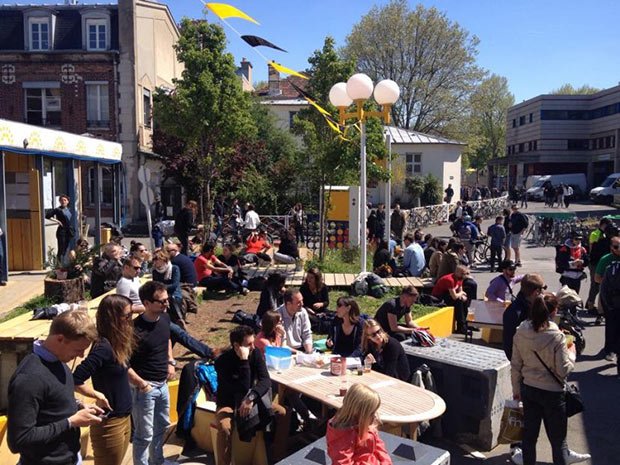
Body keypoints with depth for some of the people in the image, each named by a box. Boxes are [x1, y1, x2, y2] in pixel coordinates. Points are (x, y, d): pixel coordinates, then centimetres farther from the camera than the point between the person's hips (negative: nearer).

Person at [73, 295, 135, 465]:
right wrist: (99, 396, -16)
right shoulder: (103, 347, -24)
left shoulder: (117, 343, 2)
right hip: (109, 423, -8)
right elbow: (75, 381, -28)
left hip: (124, 418, 8)